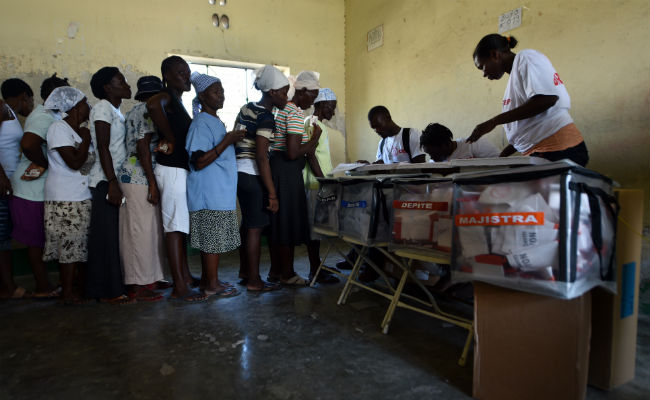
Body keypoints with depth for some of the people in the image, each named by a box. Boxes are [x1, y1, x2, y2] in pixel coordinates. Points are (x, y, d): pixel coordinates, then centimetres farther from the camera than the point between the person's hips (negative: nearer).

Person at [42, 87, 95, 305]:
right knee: (69, 245, -4)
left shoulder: (78, 130, 16)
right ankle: (67, 293, 5)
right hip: (64, 199, -8)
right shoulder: (59, 128, -9)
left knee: (80, 244, 9)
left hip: (82, 196, 8)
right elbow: (74, 162, -18)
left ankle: (80, 288, 17)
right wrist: (86, 139, -9)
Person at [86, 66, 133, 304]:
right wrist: (112, 183, -21)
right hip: (106, 181, -8)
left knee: (114, 235, 9)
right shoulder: (103, 107, -6)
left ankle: (108, 288, 17)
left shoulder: (115, 111, 20)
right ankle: (108, 291, 1)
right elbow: (102, 147, -14)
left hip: (115, 179, 8)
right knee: (107, 235, -5)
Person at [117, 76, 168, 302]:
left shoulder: (133, 113, 23)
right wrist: (152, 183, -18)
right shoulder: (146, 110, -7)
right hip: (139, 178, -10)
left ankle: (149, 279, 21)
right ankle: (138, 286, 0)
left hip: (132, 176, 10)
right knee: (142, 231, -6)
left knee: (151, 230, 12)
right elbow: (143, 146, -16)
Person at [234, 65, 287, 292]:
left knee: (247, 224, 17)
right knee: (256, 227, -2)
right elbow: (261, 157, -20)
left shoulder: (246, 109, 14)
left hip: (239, 172, 10)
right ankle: (253, 281, 7)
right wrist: (272, 193, -19)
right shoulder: (266, 118, -14)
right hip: (253, 175, -9)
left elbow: (236, 142, 17)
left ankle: (244, 273, 29)